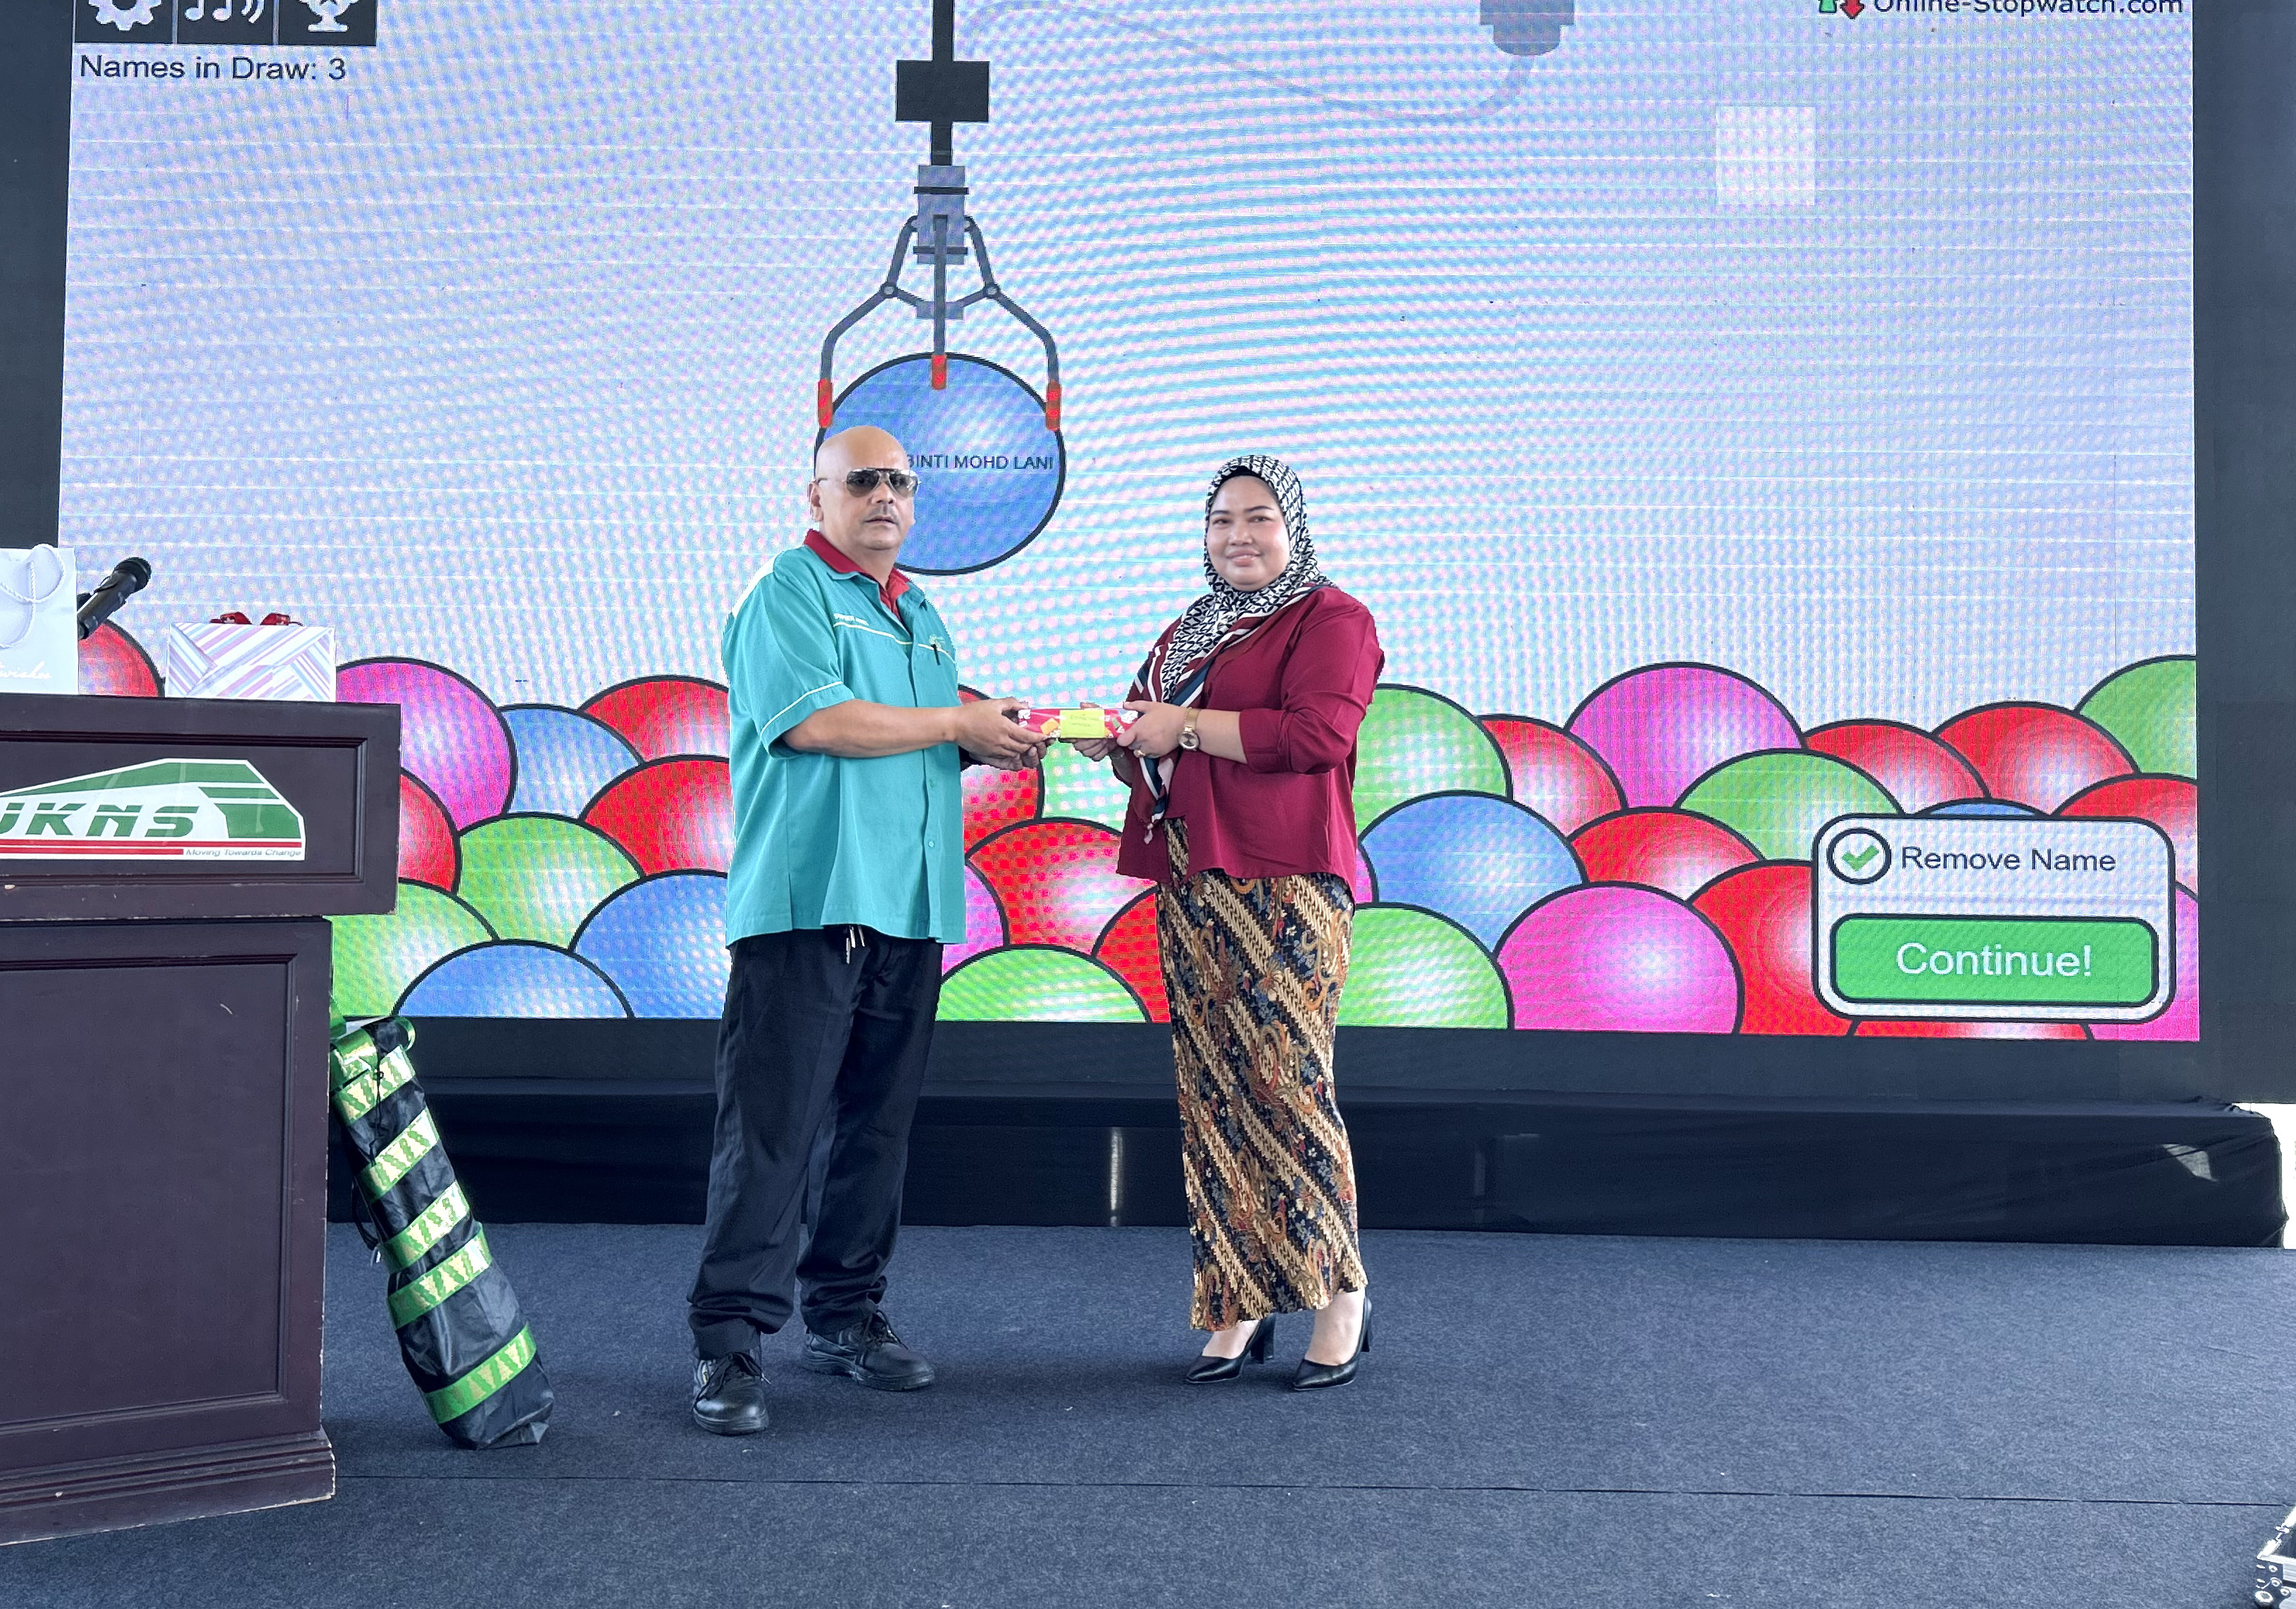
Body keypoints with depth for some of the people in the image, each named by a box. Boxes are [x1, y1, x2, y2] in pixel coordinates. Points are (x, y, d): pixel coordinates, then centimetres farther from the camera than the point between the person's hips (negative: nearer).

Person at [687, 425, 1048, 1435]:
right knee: (771, 1126, -8)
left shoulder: (920, 615, 23)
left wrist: (997, 742, 8)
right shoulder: (789, 592, -2)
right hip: (810, 899, -8)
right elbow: (814, 720, -17)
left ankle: (845, 1317, 21)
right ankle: (729, 1341, -3)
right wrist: (958, 725, -9)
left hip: (909, 906, 8)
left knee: (879, 1124, 11)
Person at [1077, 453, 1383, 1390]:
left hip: (1286, 887, -7)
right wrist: (1112, 741, 7)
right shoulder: (1184, 635, 24)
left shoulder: (1330, 619, 1)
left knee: (1285, 1082, -10)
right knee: (1208, 1092, 3)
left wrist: (1186, 725, -11)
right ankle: (1239, 1306, 8)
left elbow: (1316, 731, -15)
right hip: (1191, 889, 7)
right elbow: (1148, 754, 30)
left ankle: (1340, 1298, 3)